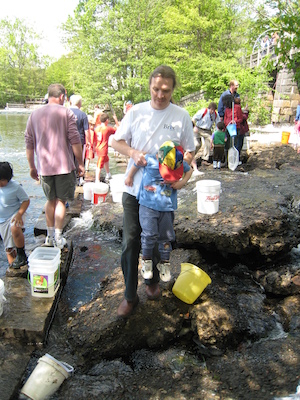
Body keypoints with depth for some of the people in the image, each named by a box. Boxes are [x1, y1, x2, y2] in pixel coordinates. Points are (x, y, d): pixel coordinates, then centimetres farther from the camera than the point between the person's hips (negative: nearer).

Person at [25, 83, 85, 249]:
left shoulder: (34, 114, 9)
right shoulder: (66, 113, -4)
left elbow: (29, 143, 11)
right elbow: (75, 141, -9)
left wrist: (32, 166, 18)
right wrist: (80, 163, -1)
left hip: (44, 167, 4)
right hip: (64, 166, -4)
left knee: (51, 200, 18)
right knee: (61, 201, 5)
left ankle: (50, 236, 24)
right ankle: (58, 238, 7)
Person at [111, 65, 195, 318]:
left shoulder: (182, 116, -1)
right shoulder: (136, 112, 1)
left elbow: (189, 152, 3)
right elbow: (117, 142, 6)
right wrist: (133, 152, -15)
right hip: (134, 189, 1)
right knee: (130, 243, 2)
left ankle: (153, 281, 42)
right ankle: (130, 296, 18)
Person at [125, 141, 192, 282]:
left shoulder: (180, 164, -5)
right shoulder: (149, 160, -12)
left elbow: (189, 170, 13)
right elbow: (136, 165, 6)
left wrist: (182, 182, -3)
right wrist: (130, 177, 17)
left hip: (167, 207, 2)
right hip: (148, 205, -2)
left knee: (166, 236, 10)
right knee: (149, 234, -9)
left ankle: (164, 263, 29)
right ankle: (147, 260, 16)